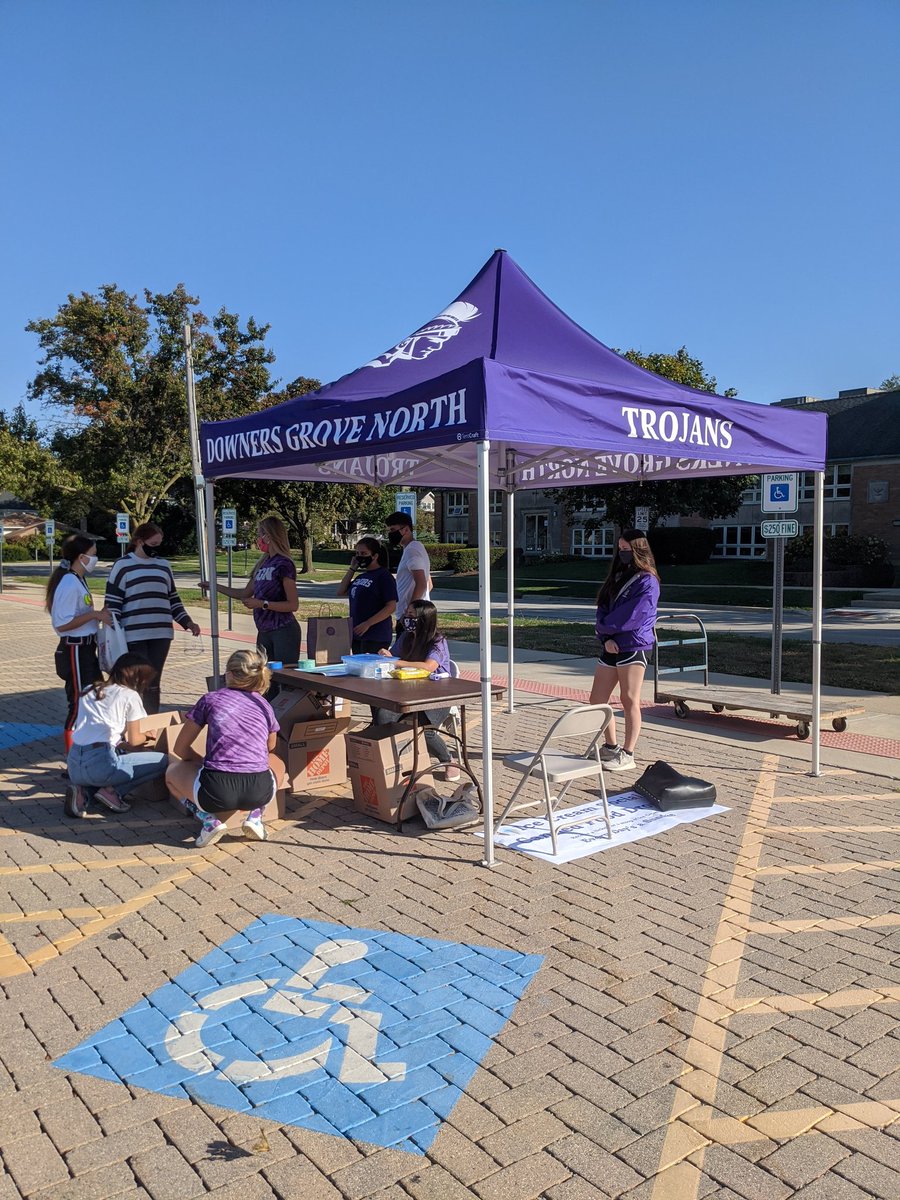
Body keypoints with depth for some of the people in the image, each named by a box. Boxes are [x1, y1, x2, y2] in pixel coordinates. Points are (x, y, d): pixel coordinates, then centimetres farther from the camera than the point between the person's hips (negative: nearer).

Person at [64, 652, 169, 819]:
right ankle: (112, 791, -3)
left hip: (73, 765, 7)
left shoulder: (89, 691, 20)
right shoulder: (130, 696, 3)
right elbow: (132, 741, 8)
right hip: (100, 763, -7)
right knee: (162, 761, 5)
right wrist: (147, 736, 32)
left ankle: (84, 791, 8)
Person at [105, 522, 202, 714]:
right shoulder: (123, 566, 0)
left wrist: (187, 622, 9)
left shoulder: (163, 565, 15)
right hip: (134, 636, -4)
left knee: (154, 684, 9)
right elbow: (112, 603, -2)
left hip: (161, 634, 5)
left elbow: (173, 599, 20)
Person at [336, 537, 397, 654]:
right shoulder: (360, 576, 15)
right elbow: (341, 592, 16)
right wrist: (352, 569, 9)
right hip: (357, 635, 9)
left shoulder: (384, 576, -10)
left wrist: (367, 624, -20)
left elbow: (391, 607, -16)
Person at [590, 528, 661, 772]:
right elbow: (603, 608, 10)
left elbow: (631, 616, -17)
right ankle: (611, 747, 25)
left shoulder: (646, 582, -9)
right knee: (597, 700, 10)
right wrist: (606, 638, -5)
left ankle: (627, 755, 7)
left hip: (634, 646, -8)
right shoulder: (617, 576, 16)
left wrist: (603, 627, -3)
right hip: (611, 646, 8)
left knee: (630, 701, -1)